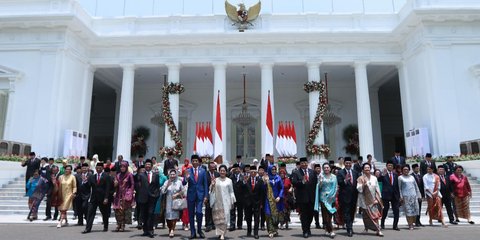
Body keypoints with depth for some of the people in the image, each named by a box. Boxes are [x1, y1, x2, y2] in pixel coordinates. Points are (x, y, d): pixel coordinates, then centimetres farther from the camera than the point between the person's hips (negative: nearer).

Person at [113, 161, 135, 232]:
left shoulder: (129, 175, -2)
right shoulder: (118, 175, 12)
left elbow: (132, 185, -2)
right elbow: (115, 185, 16)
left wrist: (130, 194, -10)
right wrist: (115, 183, -8)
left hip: (126, 195, -4)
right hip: (118, 195, 4)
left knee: (124, 210, -4)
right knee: (117, 210, -1)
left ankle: (123, 225, 3)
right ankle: (119, 224, 8)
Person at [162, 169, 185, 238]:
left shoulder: (179, 182, 3)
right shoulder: (167, 182, 3)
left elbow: (183, 190, 7)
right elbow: (163, 191, -4)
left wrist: (176, 194, -6)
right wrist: (167, 185, -15)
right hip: (168, 202, 1)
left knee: (175, 215, -9)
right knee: (168, 216, 3)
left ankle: (172, 230, -3)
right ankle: (170, 229, 23)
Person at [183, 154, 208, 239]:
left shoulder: (203, 171, 2)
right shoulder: (188, 171, 1)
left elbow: (205, 184, 3)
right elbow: (184, 184, -4)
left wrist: (206, 195, -2)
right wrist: (186, 178, -25)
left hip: (200, 194, -1)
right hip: (191, 195, 1)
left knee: (199, 212, -12)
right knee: (191, 214, 7)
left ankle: (199, 230, 12)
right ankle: (193, 232, 20)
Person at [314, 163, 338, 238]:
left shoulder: (334, 176, 9)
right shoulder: (321, 176, 3)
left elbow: (335, 187, 10)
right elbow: (319, 187, 0)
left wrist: (333, 195, -3)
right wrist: (320, 181, -17)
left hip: (331, 197, 2)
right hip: (323, 197, -2)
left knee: (330, 214, 2)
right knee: (325, 214, -7)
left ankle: (327, 230, 15)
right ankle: (331, 230, -2)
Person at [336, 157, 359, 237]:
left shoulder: (355, 173, 13)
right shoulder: (340, 172, -3)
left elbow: (357, 183, 16)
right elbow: (339, 183, -12)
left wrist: (357, 193, 5)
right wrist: (345, 180, -29)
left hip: (353, 196, 5)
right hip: (345, 196, -5)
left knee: (352, 213, 13)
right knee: (346, 213, -4)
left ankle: (350, 227, 27)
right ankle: (349, 229, -1)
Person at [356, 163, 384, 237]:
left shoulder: (374, 178, 8)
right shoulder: (360, 179, -3)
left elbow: (377, 189, 11)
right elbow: (359, 189, -11)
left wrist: (379, 198, 6)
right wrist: (363, 184, -25)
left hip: (374, 200, 3)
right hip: (365, 200, -3)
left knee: (375, 214, -7)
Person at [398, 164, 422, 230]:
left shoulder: (412, 177, 17)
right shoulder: (400, 178, 5)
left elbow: (416, 187, 19)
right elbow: (399, 188, 2)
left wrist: (419, 195, 12)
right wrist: (401, 197, -5)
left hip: (414, 196, 4)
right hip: (405, 196, -4)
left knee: (415, 210, -1)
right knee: (408, 211, -7)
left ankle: (412, 223, 11)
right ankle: (410, 225, -4)